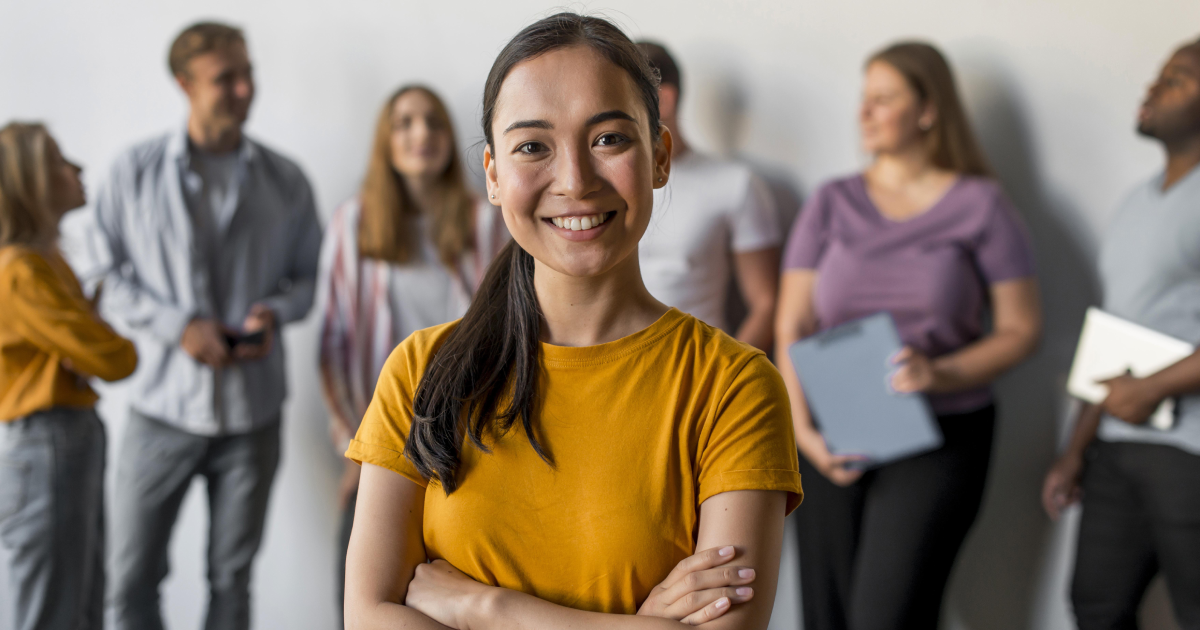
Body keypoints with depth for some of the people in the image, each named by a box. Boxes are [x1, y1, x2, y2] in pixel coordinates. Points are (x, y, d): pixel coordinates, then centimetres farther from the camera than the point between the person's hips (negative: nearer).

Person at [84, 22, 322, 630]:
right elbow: (108, 272, 2)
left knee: (231, 580, 11)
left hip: (251, 410, 1)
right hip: (163, 403, -1)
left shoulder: (284, 180, 5)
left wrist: (273, 312, -11)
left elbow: (308, 274, 11)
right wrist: (180, 327, -12)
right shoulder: (134, 171, 0)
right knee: (131, 580, 0)